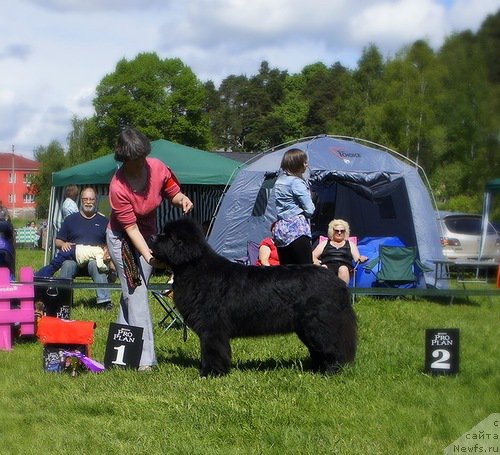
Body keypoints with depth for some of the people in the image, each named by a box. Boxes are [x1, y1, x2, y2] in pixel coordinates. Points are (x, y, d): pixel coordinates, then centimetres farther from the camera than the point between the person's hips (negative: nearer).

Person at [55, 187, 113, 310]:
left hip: (95, 257, -1)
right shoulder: (71, 219, 21)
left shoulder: (103, 221, 20)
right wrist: (63, 244, -4)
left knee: (95, 264, -38)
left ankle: (104, 300, -42)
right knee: (68, 264, -36)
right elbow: (57, 241, 19)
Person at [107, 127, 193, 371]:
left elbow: (173, 193, 0)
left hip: (149, 235, 5)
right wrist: (149, 256, -33)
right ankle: (144, 358, -15)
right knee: (136, 293, -12)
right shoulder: (118, 187, -30)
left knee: (132, 291, 13)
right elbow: (131, 227, -26)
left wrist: (181, 199, -24)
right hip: (122, 239, -5)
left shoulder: (157, 168, -18)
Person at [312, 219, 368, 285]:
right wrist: (315, 261, -4)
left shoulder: (350, 244, 27)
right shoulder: (325, 243, 28)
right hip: (327, 265, 0)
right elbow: (313, 256, 20)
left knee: (343, 269, -37)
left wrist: (361, 258, -8)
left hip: (344, 266, 0)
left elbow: (357, 258, 16)